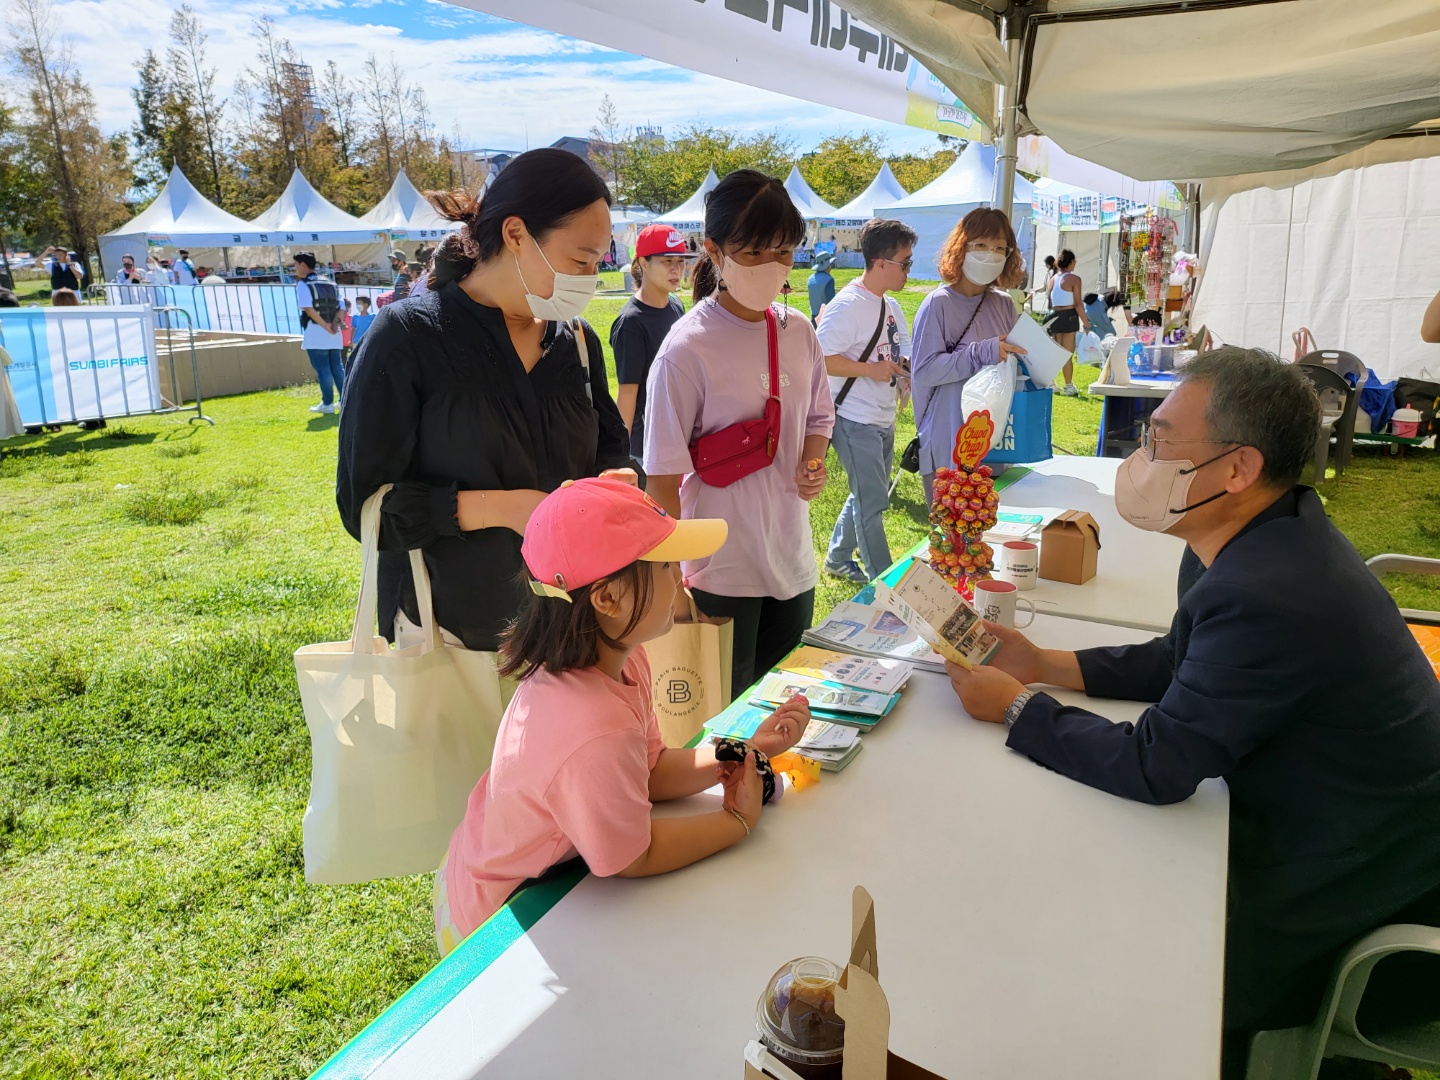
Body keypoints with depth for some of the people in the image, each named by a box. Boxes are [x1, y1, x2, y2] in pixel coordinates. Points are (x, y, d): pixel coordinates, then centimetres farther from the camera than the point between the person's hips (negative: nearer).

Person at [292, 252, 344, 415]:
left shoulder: (303, 285, -6)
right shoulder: (330, 284, 15)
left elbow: (309, 309, -18)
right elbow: (341, 308, 9)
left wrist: (325, 326, -14)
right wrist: (334, 323, -3)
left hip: (316, 333, -6)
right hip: (334, 334, 6)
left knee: (322, 370, -1)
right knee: (337, 367, 11)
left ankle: (328, 403, 2)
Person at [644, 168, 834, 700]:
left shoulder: (799, 333, 1)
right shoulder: (687, 349, -17)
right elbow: (663, 477, -14)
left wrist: (813, 464, -4)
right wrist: (673, 580, -14)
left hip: (792, 556, 6)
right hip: (722, 571, -6)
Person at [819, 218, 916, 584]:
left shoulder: (891, 306, 11)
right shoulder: (847, 305, -18)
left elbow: (901, 349, 24)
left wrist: (905, 366, 2)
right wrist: (871, 369, -23)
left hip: (883, 420, 9)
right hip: (855, 420, -9)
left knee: (866, 496, 19)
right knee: (873, 503, -2)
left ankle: (838, 559, 36)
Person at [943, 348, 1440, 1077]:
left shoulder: (1268, 596, -35)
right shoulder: (1270, 539, -4)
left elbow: (1154, 768, -27)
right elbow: (1176, 661, 8)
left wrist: (1015, 707, -15)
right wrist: (1043, 664, 0)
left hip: (1355, 893, -8)